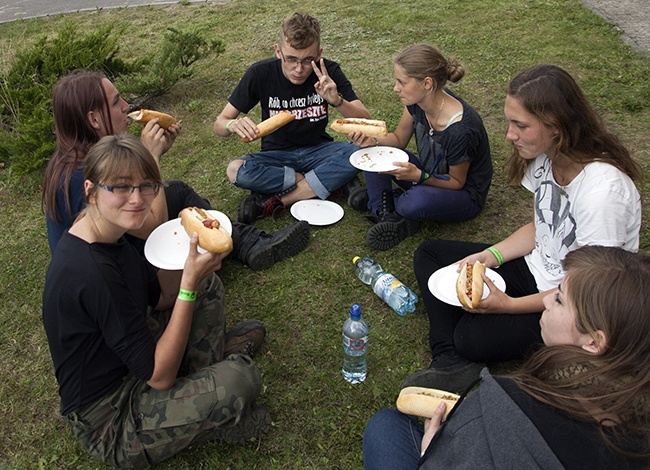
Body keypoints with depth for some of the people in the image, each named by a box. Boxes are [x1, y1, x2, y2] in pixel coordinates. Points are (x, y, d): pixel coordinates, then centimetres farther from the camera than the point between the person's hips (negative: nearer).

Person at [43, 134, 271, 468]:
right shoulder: (89, 273, -32)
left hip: (129, 362, 9)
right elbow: (159, 376, -26)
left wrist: (185, 247, -11)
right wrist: (189, 283, -28)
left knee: (209, 285, 6)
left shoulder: (107, 235, -3)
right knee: (239, 379, -29)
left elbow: (163, 298, 7)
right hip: (108, 422, -9)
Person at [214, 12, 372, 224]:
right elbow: (219, 123, -10)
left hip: (317, 150, 0)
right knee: (236, 171, -31)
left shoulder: (329, 72, -13)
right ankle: (331, 182, -18)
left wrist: (337, 101, -37)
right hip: (276, 155, 0)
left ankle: (276, 202, -23)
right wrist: (233, 125, -35)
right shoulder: (260, 73, -14)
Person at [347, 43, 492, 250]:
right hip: (427, 174, 7)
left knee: (417, 202, -39)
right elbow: (399, 139, 2)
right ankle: (384, 214, -14)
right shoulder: (418, 102, -14)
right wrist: (373, 140, -19)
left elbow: (457, 182, -20)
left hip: (465, 196, -6)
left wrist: (419, 176, -37)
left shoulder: (462, 129, -35)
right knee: (371, 153, -9)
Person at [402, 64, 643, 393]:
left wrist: (509, 304, -29)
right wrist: (491, 255, -6)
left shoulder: (603, 190, -31)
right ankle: (452, 363, -12)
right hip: (537, 268, 9)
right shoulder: (546, 156, -7)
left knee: (473, 336, -29)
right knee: (428, 255, 1)